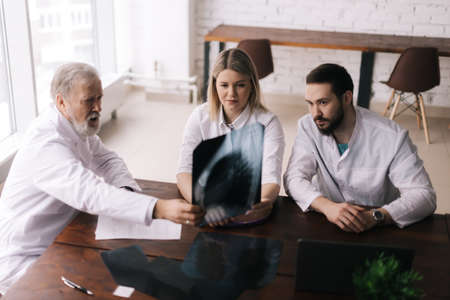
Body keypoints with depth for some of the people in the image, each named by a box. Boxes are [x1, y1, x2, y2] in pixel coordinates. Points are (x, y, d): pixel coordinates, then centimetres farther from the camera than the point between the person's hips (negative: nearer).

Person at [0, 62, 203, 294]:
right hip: (22, 260, -9)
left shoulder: (78, 125, 2)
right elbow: (89, 193, -41)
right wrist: (160, 209, -50)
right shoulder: (46, 143, -29)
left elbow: (107, 160, 12)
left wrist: (126, 189, -12)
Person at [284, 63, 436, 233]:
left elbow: (424, 196, -18)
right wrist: (327, 206, -31)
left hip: (379, 230, -1)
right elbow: (294, 178, -12)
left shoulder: (392, 137, -15)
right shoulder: (308, 127, -6)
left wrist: (375, 216, -35)